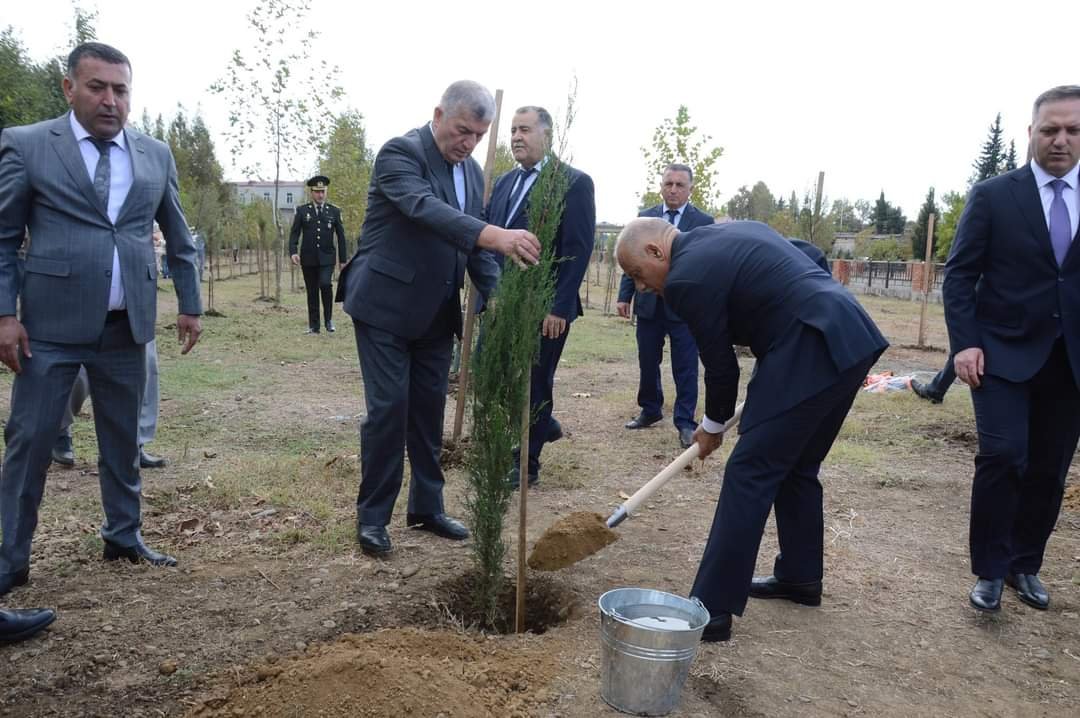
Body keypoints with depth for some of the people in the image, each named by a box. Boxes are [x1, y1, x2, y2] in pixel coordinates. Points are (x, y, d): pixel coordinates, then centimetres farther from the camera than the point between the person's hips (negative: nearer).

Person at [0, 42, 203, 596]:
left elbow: (178, 238, 15)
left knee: (122, 437, 12)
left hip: (126, 323, 3)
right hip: (52, 322, -3)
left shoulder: (156, 154, 9)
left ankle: (123, 536, 27)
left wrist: (190, 305, 13)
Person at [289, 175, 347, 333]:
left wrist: (342, 259, 5)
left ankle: (328, 318, -4)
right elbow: (294, 233, 1)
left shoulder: (334, 211, 6)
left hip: (327, 257, -1)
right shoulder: (302, 211, 5)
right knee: (312, 292, 5)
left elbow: (341, 236, 8)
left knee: (325, 284, -22)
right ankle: (313, 326, 13)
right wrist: (293, 251, -15)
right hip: (308, 258, 1)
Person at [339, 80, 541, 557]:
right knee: (388, 408, -5)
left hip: (435, 312, 7)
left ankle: (426, 507, 24)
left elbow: (474, 241, 11)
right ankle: (371, 515, 10)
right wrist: (495, 235, -47)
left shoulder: (472, 171, 10)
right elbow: (424, 208, -33)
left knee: (429, 409, 11)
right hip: (386, 306, -7)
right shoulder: (400, 152, -14)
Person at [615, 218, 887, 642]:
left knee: (749, 475, -6)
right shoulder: (731, 232, 19)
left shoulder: (686, 277, -9)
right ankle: (800, 578, 34)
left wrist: (713, 426, 15)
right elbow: (812, 259, 24)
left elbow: (720, 362, -3)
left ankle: (711, 611, -2)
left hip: (808, 354, -10)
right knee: (797, 468, 21)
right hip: (850, 338, 10)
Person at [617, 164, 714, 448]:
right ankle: (650, 410, 32)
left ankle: (685, 422, 10)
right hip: (648, 304, 3)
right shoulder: (645, 217, 8)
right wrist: (624, 295, 2)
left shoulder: (704, 222, -2)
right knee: (647, 363, 14)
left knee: (685, 368, 1)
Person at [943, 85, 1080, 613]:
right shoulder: (993, 196, -1)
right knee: (1003, 456, -13)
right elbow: (959, 274, -3)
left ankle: (1025, 565, 25)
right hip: (1005, 351, -3)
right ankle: (989, 571, 2)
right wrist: (964, 342, -14)